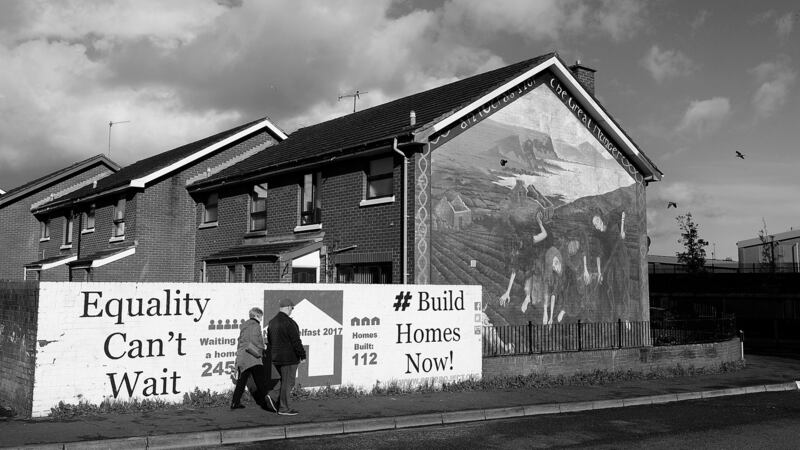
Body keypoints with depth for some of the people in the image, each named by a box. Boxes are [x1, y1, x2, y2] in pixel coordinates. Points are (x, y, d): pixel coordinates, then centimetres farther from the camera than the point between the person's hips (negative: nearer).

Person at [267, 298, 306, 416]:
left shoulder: (272, 322, 10)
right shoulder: (288, 322, -17)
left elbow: (269, 342, 16)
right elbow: (296, 341, -17)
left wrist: (272, 356, 22)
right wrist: (302, 355, -9)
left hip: (276, 358, 8)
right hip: (289, 357, -8)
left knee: (285, 380, 21)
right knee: (288, 382, 1)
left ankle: (273, 396, 5)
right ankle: (283, 408, 5)